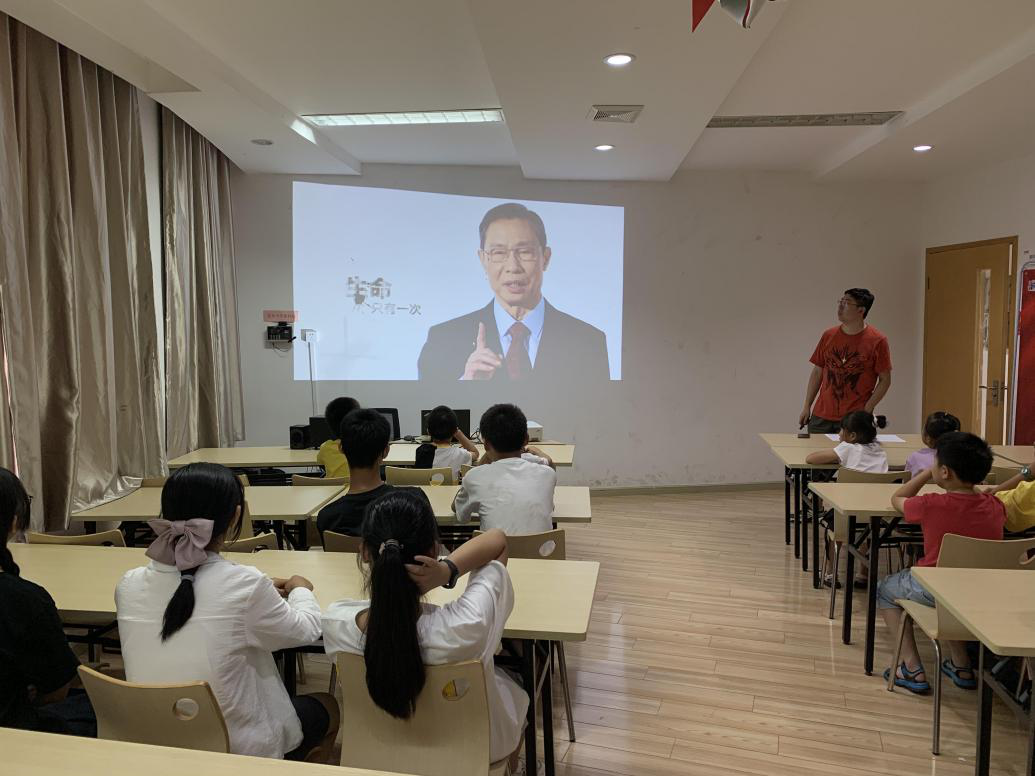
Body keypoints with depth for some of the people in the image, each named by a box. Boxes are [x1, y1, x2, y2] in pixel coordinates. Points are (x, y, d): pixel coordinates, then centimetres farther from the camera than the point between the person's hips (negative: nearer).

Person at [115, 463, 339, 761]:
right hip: (235, 750, -5)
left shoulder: (130, 585, -10)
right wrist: (300, 589, 16)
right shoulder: (244, 584, -23)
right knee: (327, 706, 24)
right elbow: (306, 630, -5)